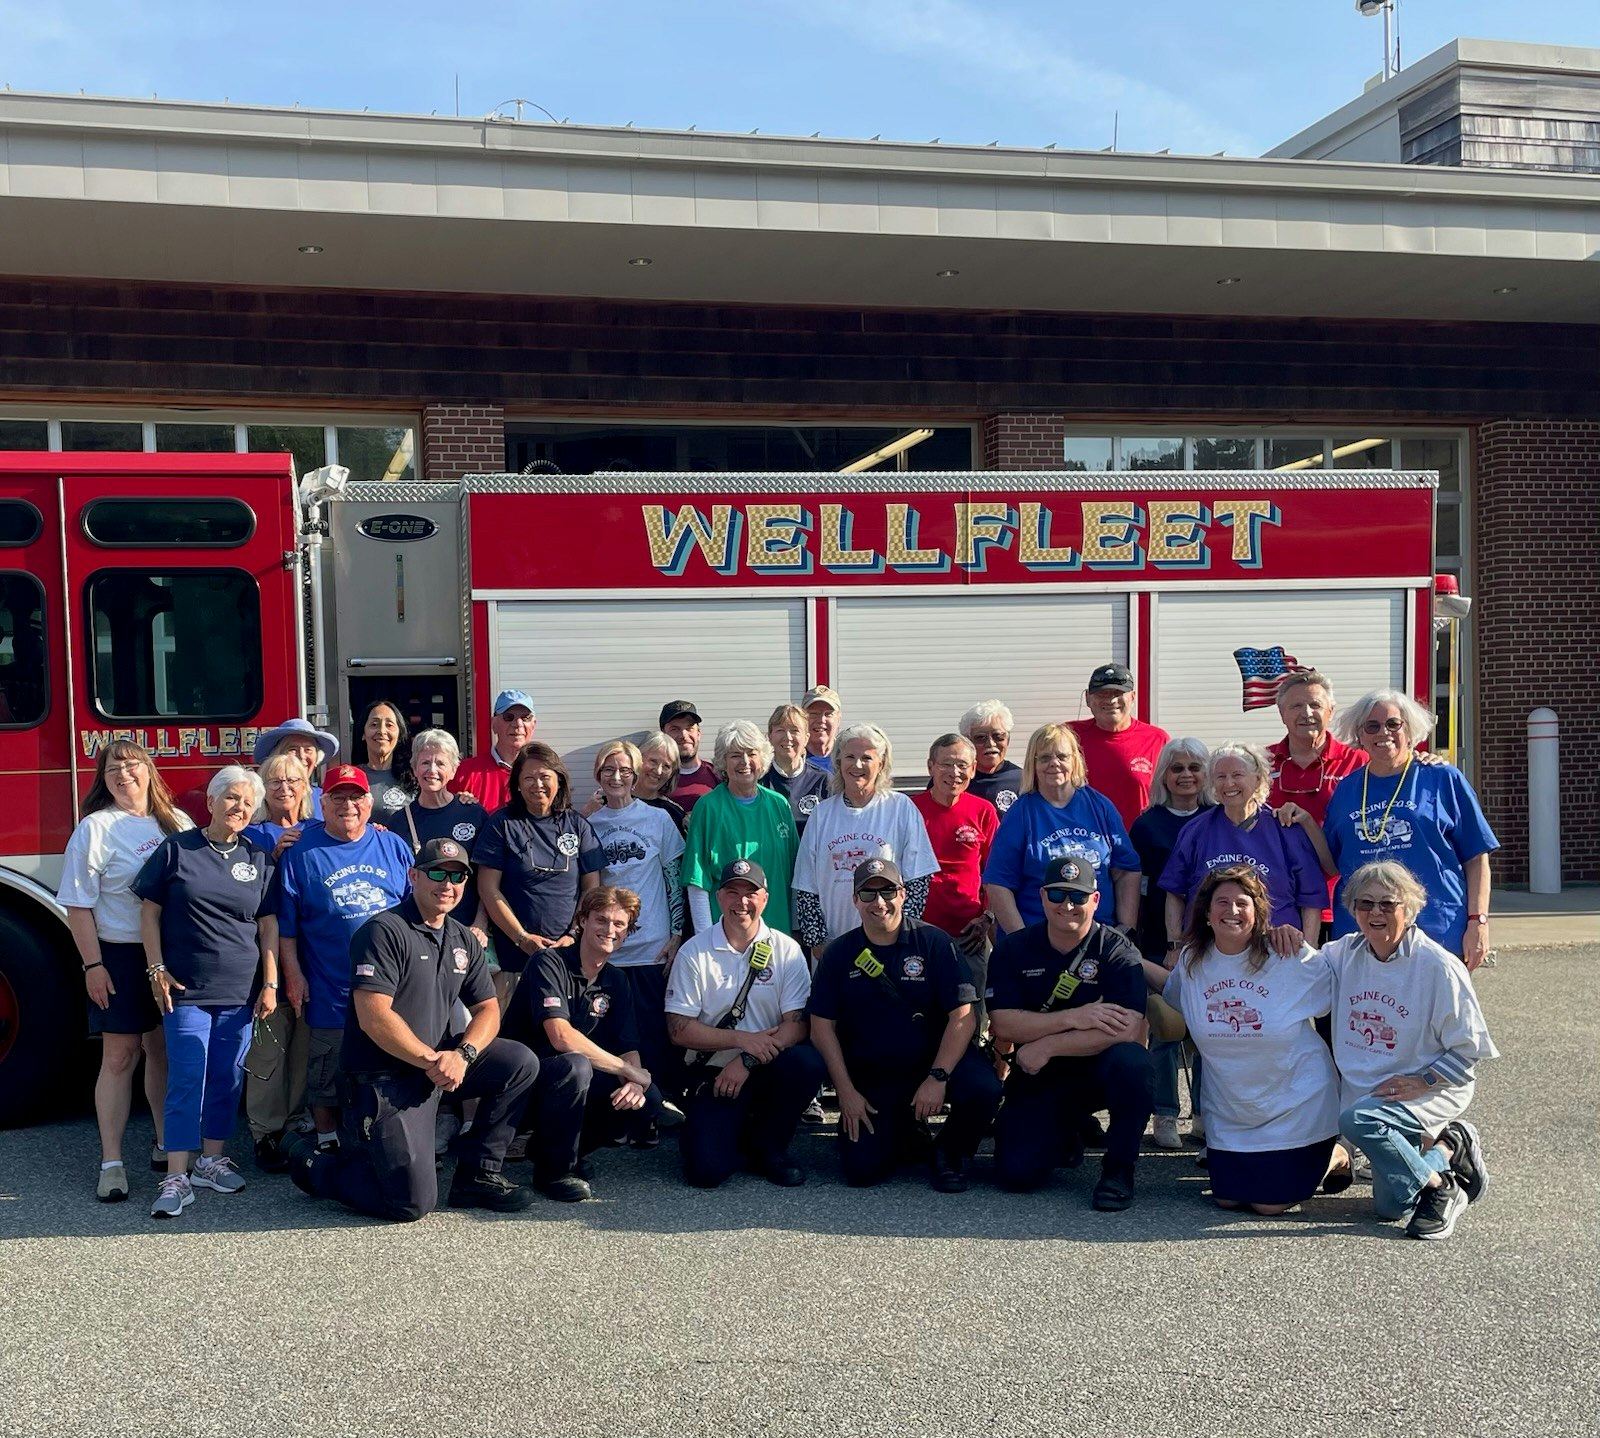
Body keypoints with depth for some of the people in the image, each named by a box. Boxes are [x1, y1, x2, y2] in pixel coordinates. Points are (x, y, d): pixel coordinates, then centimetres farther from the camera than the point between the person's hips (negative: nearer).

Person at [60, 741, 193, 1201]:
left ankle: (167, 1144, 25)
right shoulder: (95, 829, -7)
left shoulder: (178, 823, 6)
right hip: (120, 957, -4)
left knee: (165, 1051, 12)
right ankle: (111, 1162, 6)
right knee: (120, 1056, 0)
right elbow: (78, 905, -8)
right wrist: (92, 964, -13)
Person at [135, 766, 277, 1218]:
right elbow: (150, 911, 1)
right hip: (186, 989, -3)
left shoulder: (258, 858, 7)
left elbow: (267, 925, 7)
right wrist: (157, 969, -5)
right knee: (186, 1079, -5)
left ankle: (211, 1160, 23)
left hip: (240, 991, 3)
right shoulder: (177, 849, -1)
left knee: (227, 1078, 9)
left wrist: (270, 984, 3)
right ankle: (177, 1178, -3)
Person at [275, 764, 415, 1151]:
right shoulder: (302, 851, -2)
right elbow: (285, 924, -1)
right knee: (326, 1075, 9)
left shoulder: (393, 846, 6)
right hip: (329, 991, -2)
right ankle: (328, 1143, 25)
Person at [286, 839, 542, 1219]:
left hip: (438, 1063, 8)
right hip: (385, 1077, -8)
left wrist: (462, 1054, -12)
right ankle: (317, 1167, 12)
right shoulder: (384, 931, -13)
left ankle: (478, 1175, 3)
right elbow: (373, 1018, -20)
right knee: (413, 1202, -14)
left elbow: (487, 1009, 8)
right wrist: (432, 1060, -19)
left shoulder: (463, 940, 11)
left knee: (521, 1063, -9)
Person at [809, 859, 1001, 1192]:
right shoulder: (838, 954, 1)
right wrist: (846, 1092, -7)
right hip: (870, 1078, 1)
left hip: (934, 1061, -1)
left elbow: (963, 1017, -10)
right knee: (861, 1169, -14)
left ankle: (949, 1153, 2)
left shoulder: (935, 943, -6)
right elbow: (822, 1026, 1)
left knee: (983, 1088, -31)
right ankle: (904, 1130, 21)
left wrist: (937, 1078, -20)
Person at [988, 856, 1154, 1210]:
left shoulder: (1118, 952, -10)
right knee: (1016, 1173, -16)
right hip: (1037, 1079, 2)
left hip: (1100, 1073, -2)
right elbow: (1002, 1024, -13)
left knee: (1130, 1060, -35)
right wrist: (1073, 1018, -24)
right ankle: (1064, 1135, 21)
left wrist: (1047, 1045, -23)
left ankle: (1119, 1168, -12)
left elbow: (1128, 1030, -24)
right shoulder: (1013, 950, -2)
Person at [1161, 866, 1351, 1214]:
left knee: (1270, 1202, -3)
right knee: (1227, 1197, 6)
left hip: (1296, 1103, -4)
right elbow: (1171, 1007, 16)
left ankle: (1334, 1158, 26)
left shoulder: (1292, 957, -15)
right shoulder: (1190, 961, -3)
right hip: (1229, 1109, 4)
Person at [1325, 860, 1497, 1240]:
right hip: (1369, 1091, 6)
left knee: (1356, 1119, -34)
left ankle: (1438, 1187, -14)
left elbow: (1469, 1049, -12)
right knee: (1391, 1206, 5)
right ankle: (1448, 1147, 26)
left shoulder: (1439, 966, -17)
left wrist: (1423, 1082, -24)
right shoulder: (1343, 955, -1)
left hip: (1433, 1090, -6)